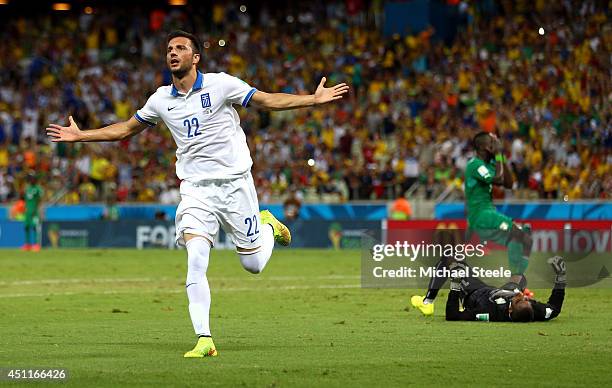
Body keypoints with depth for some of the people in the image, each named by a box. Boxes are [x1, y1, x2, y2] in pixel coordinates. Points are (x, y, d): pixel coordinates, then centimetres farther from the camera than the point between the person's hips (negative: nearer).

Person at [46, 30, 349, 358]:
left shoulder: (220, 84, -5)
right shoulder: (161, 100, 6)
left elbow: (267, 100, -3)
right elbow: (126, 128, 20)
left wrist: (314, 99, -12)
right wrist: (81, 135, 18)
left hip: (234, 182, -2)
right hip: (195, 189, 2)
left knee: (253, 264, 3)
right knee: (196, 260, -18)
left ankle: (267, 225, 37)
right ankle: (204, 339, -17)